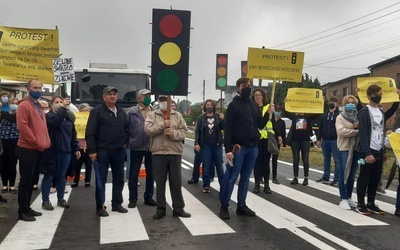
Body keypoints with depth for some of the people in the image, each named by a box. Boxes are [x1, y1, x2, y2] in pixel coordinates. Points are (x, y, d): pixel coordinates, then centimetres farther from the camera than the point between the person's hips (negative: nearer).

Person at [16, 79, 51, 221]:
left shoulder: (39, 107, 18)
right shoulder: (24, 105, -10)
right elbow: (22, 126, -19)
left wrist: (45, 143, 9)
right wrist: (36, 142, -17)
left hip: (39, 150, 9)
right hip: (27, 149, -9)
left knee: (32, 180, 14)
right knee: (26, 180, -2)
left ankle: (27, 208, 23)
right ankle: (22, 211, 7)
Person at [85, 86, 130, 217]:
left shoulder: (122, 112, 13)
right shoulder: (97, 111, -6)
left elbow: (126, 129, 23)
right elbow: (90, 132, -11)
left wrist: (125, 142, 9)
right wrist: (92, 150, -15)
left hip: (119, 151, 6)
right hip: (102, 151, -6)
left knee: (119, 178, 11)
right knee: (101, 179, 0)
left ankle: (117, 204, 23)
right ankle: (100, 207, 8)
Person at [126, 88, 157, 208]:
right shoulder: (132, 112, -3)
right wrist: (128, 141, -9)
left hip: (151, 147, 3)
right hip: (136, 147, -3)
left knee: (151, 174, 11)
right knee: (133, 174, 5)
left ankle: (148, 197, 25)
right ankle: (133, 199, 17)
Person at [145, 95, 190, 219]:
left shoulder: (177, 115, 9)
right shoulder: (152, 115, 7)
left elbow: (184, 132, 0)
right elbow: (148, 130, -8)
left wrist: (173, 133, -17)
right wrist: (162, 124, -18)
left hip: (175, 153, 1)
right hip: (158, 153, 0)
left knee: (176, 182, 6)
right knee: (160, 182, 6)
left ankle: (178, 208, 16)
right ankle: (161, 208, 17)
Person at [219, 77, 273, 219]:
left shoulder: (254, 106, 14)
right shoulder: (234, 105, -4)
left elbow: (260, 125, 15)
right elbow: (228, 128, -10)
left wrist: (268, 114, -2)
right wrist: (228, 149, -18)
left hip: (253, 147, 6)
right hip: (238, 147, -6)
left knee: (246, 177, 11)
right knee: (231, 177, -3)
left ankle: (241, 205, 20)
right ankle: (224, 206, 6)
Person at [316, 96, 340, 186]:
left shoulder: (339, 114, -4)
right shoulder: (324, 115, 13)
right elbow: (320, 128, 14)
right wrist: (318, 139, 9)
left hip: (335, 140, -5)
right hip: (325, 140, 6)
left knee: (337, 160, -1)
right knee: (326, 160, 12)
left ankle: (337, 179, 3)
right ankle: (325, 177, 20)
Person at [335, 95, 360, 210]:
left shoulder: (358, 117, 13)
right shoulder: (340, 117, -1)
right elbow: (341, 131, -16)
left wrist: (360, 126, -14)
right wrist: (357, 131, -13)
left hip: (356, 149, 5)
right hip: (344, 148, -5)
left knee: (352, 174, 11)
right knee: (343, 174, -3)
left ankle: (349, 197, 21)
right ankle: (343, 199, 2)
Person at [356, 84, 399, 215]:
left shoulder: (381, 112, 13)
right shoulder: (364, 112, -11)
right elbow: (363, 134, -17)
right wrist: (367, 153, -21)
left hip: (379, 151, 7)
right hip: (368, 151, -7)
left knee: (375, 179, 10)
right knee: (364, 178, 0)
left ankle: (371, 204, 19)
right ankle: (361, 204, 9)